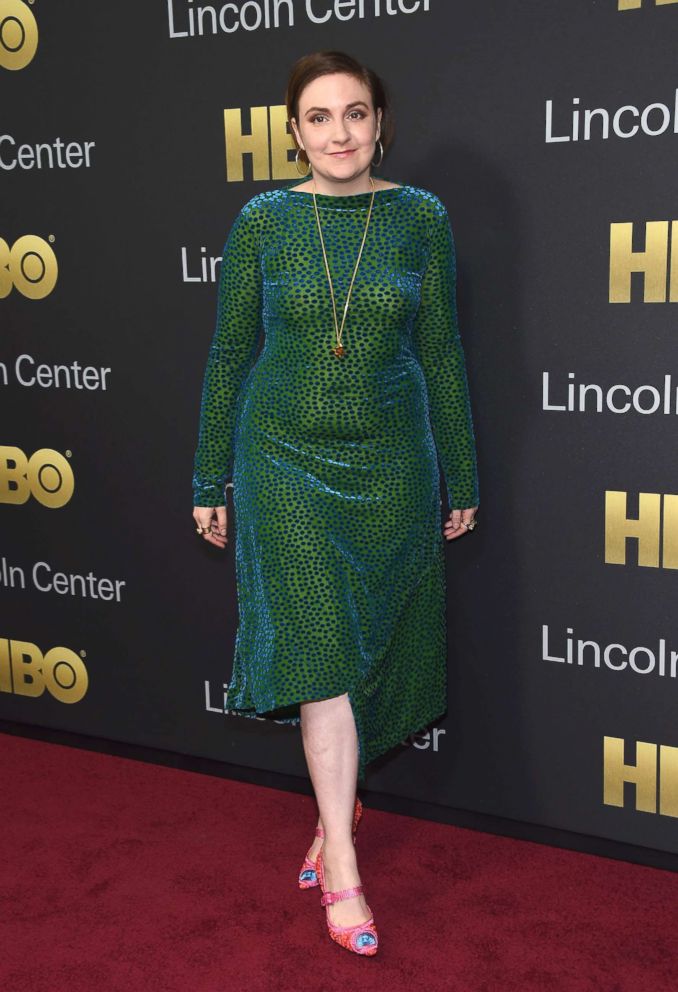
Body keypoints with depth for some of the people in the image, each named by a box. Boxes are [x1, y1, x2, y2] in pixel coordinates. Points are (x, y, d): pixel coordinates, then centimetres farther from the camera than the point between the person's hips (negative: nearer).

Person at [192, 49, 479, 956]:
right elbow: (229, 355, 3)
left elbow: (443, 354, 4)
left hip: (391, 464, 2)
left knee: (374, 651, 10)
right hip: (287, 463, -1)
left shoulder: (421, 218, 0)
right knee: (320, 652, -7)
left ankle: (337, 804, 33)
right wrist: (210, 481, 5)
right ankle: (344, 872, 0)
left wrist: (462, 480, 5)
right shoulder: (263, 221, -2)